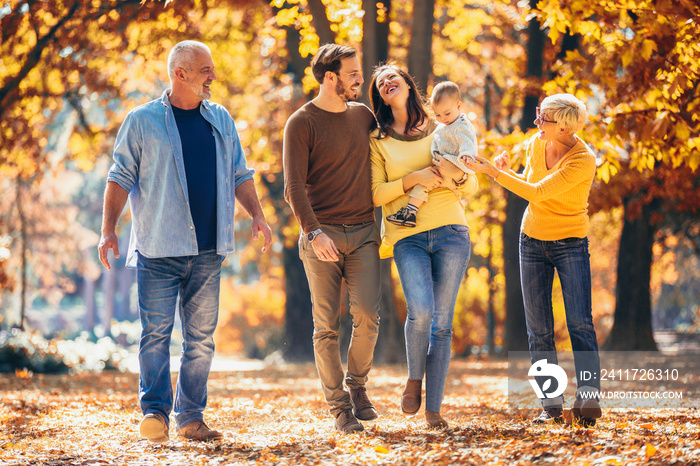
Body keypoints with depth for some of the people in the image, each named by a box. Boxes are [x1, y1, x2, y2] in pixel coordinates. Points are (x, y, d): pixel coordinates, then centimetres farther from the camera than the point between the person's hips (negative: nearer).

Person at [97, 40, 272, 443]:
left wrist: (257, 215, 6)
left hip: (208, 250, 4)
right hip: (159, 247, -4)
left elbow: (239, 174, 19)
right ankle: (155, 411, -5)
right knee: (156, 332, -8)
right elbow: (121, 178, 1)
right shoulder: (143, 121, 2)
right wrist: (109, 228, -8)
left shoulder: (220, 119, 14)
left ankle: (191, 417, 9)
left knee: (201, 336, 4)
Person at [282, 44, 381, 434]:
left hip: (363, 232, 3)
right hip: (321, 234, -3)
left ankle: (358, 386, 13)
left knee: (368, 316, -9)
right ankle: (340, 406, 6)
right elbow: (294, 186, -9)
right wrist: (314, 232, -22)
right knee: (327, 326, -2)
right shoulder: (302, 124, -4)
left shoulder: (363, 114, 11)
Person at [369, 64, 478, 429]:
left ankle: (434, 408, 1)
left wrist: (456, 174, -9)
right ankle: (414, 377, 5)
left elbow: (473, 186, 14)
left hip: (450, 230, 1)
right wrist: (413, 179, -13)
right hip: (407, 236, -1)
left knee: (442, 322, -3)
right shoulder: (377, 141, 11)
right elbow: (376, 194, 2)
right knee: (421, 311, -22)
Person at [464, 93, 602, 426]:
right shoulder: (536, 144, -1)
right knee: (539, 329, 1)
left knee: (580, 322, -17)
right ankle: (551, 404, 3)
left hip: (571, 242, -5)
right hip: (532, 239, 5)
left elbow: (537, 193, -28)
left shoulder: (583, 161, -22)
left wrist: (491, 171, -26)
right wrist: (507, 170, -6)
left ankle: (589, 397, -19)